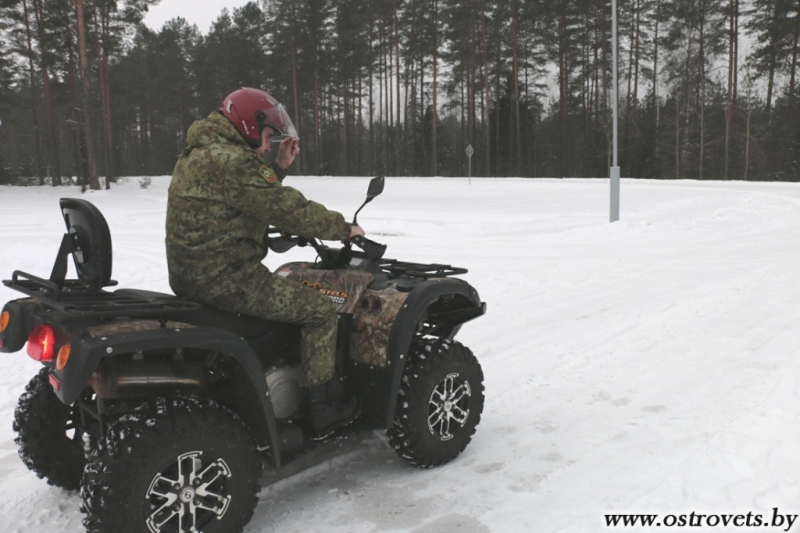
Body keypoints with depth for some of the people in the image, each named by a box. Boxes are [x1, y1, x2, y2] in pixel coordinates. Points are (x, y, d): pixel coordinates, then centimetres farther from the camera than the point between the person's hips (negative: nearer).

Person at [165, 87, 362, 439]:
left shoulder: (195, 156, 15)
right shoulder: (232, 161, -18)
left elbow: (261, 198, 21)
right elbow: (289, 210, -18)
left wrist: (279, 168, 12)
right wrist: (343, 228, -6)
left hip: (189, 276, 11)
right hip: (226, 281, -10)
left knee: (288, 291, 31)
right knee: (320, 311, -1)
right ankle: (320, 412, 7)